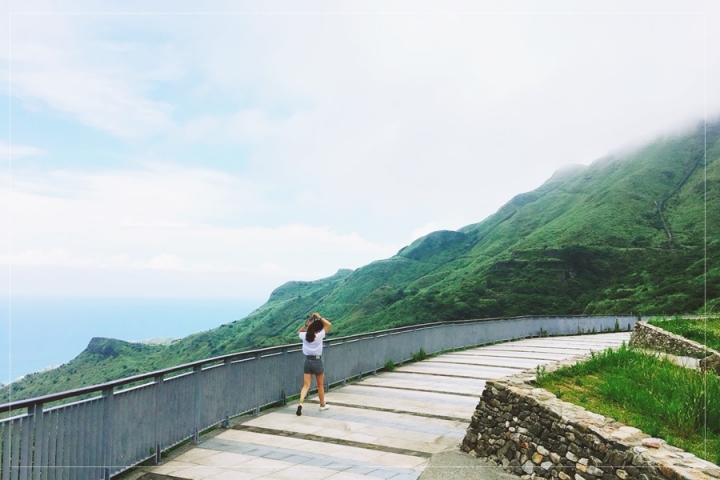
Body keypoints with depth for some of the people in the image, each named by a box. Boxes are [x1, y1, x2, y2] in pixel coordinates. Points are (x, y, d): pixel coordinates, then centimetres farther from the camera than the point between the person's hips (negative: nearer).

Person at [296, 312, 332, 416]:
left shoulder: (304, 335, -3)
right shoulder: (319, 335, -15)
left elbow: (299, 332, 23)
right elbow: (328, 324, -8)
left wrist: (306, 324, 14)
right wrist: (319, 317, -4)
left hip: (307, 361, 3)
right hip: (317, 361, -3)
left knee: (306, 385, 4)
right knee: (320, 385, 15)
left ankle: (300, 403, -17)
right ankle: (322, 405, 30)